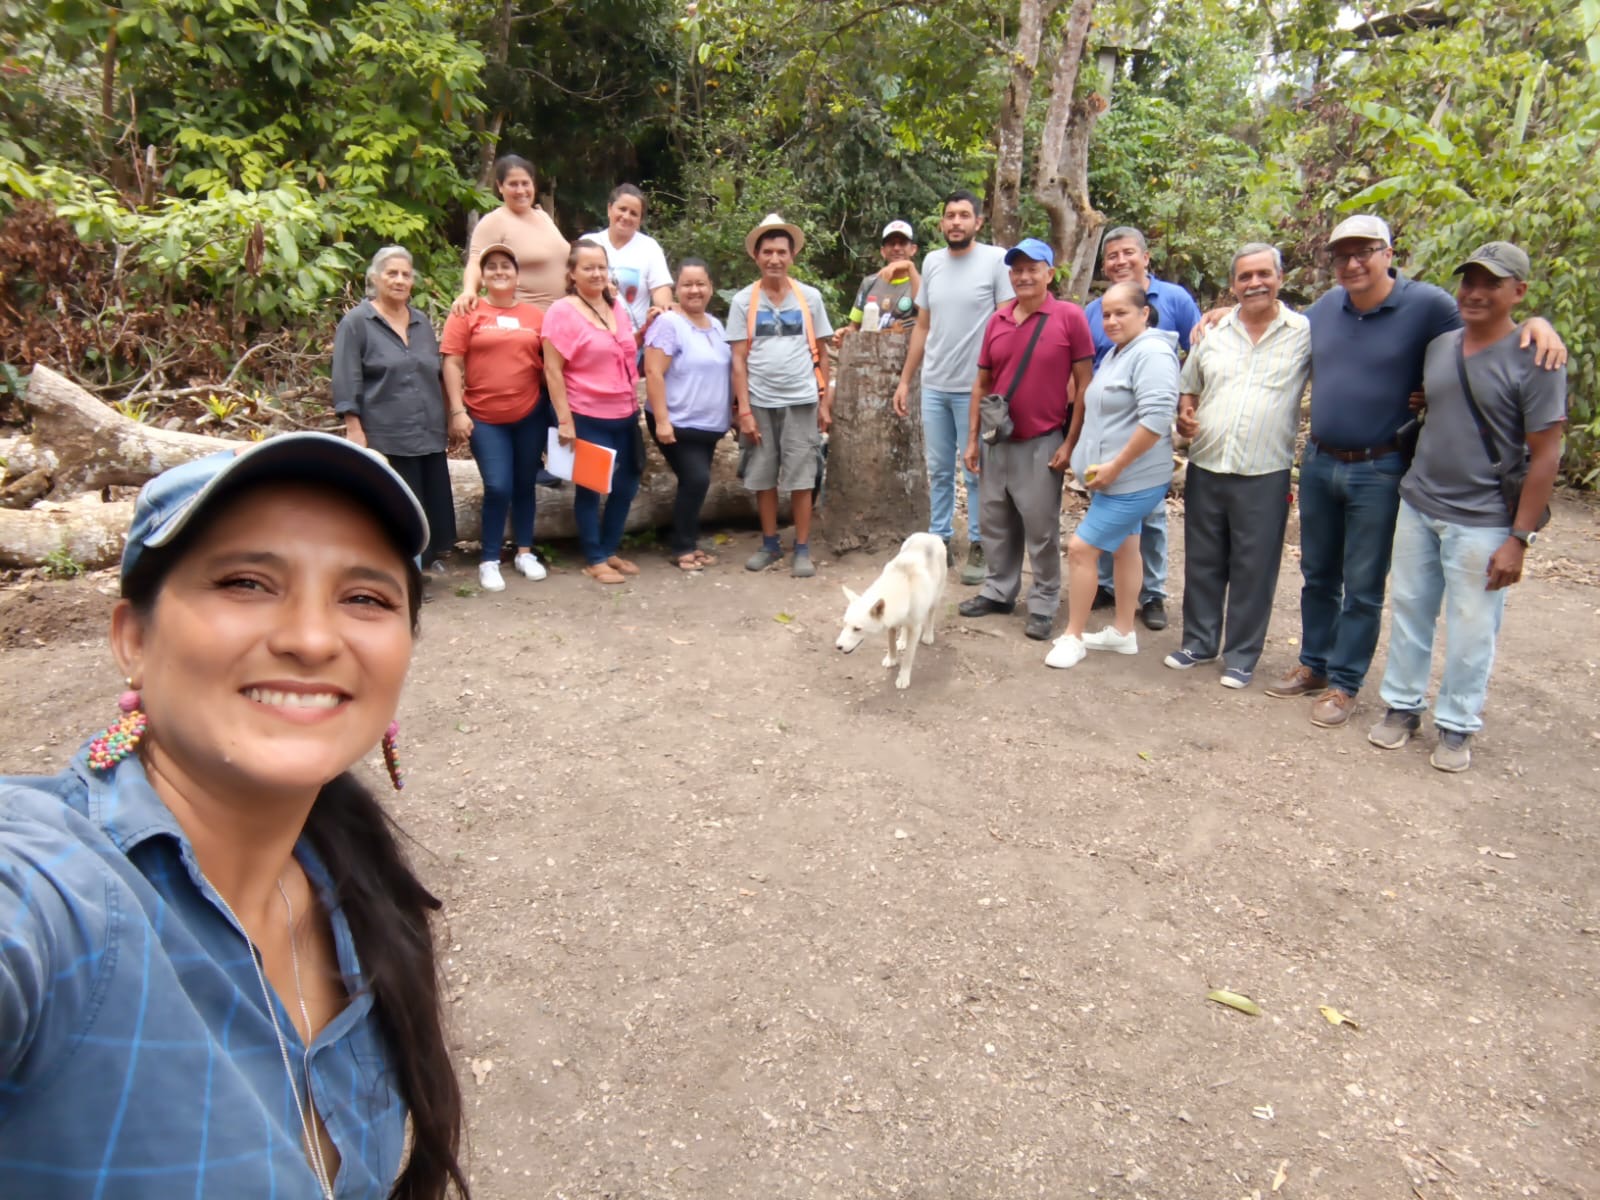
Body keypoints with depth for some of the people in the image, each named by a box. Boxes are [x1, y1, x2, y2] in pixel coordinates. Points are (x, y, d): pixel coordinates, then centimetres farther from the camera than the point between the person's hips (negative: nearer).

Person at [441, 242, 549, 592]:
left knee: (525, 485, 12)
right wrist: (457, 412, -9)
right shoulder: (467, 313, -1)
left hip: (529, 415, 2)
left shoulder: (536, 316, 5)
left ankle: (525, 552, 27)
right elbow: (452, 364, -3)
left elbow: (549, 364, 10)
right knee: (498, 488, -6)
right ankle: (489, 561, 9)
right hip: (484, 418, -2)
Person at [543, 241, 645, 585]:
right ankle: (594, 559, 18)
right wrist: (564, 421, -18)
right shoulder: (562, 311, -11)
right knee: (591, 488, 6)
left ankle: (610, 550, 29)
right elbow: (553, 371, -14)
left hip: (625, 415, 7)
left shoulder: (616, 307, 9)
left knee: (626, 486, 13)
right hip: (587, 417, -7)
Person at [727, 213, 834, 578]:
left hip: (800, 401, -1)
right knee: (763, 477, 8)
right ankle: (770, 545, 22)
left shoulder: (810, 297, 3)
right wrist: (744, 410, -6)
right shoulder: (743, 301, 2)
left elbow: (820, 353, 7)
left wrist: (824, 403, 3)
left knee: (800, 479, 2)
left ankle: (802, 549, 10)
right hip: (760, 402, 1)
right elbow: (739, 359, 0)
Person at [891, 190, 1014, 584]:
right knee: (938, 469, 12)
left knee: (977, 471, 4)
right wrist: (905, 380, 12)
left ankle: (979, 547, 14)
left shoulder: (996, 260, -7)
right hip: (933, 386, 5)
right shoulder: (932, 262, 9)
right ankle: (939, 539, 23)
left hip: (976, 386, -5)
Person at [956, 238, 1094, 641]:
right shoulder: (997, 320, 6)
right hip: (997, 441, 5)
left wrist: (1070, 443, -11)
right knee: (995, 523, 13)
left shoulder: (1070, 317, -8)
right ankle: (998, 591, 28)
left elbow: (1084, 385, -7)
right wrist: (972, 438, 8)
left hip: (1042, 444, -5)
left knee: (1041, 530, 3)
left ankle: (1043, 605, 14)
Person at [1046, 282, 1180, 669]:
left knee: (1081, 548, -9)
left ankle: (1073, 637, 3)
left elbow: (1156, 419, -27)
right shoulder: (1116, 353, 12)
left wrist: (1115, 466, -24)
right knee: (1124, 548, 16)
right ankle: (1122, 632, 27)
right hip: (1111, 476, 10)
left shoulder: (1151, 353, -18)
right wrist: (1102, 466, 13)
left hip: (1133, 480, -10)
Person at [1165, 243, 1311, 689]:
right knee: (1202, 561, 13)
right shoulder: (1213, 332, 8)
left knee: (1253, 569, 5)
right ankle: (1199, 640, 29)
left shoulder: (1306, 333, -2)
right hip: (1205, 468, 3)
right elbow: (1189, 387, 19)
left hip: (1265, 475, -3)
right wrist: (1184, 413, -1)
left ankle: (1241, 655, 18)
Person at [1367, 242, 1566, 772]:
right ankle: (1402, 707, 28)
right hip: (1417, 508, 5)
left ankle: (1457, 726, 20)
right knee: (1409, 613, 13)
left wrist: (1519, 538, -13)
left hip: (1481, 523, -5)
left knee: (1470, 630, 4)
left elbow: (1545, 455, -11)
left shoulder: (1533, 360, -10)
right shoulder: (1439, 346, 6)